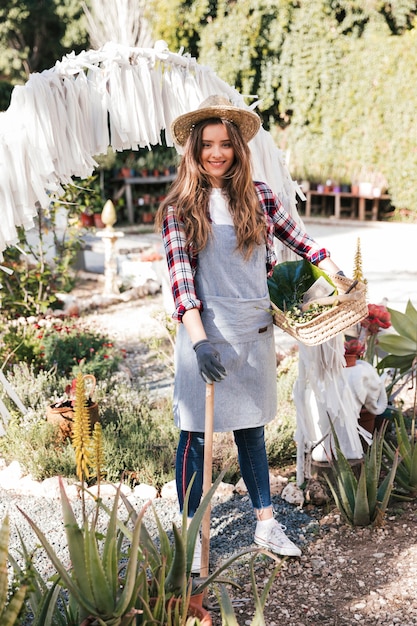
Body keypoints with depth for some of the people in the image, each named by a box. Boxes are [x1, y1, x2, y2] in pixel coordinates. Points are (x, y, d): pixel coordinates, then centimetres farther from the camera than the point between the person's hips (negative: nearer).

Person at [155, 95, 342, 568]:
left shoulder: (258, 197, 6)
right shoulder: (179, 209, -3)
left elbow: (297, 239, 21)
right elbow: (180, 277, -11)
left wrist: (338, 276, 16)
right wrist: (199, 340, -21)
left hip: (255, 332, 3)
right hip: (207, 334, -3)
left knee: (251, 430, 16)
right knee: (196, 434, 2)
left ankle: (266, 524, 29)